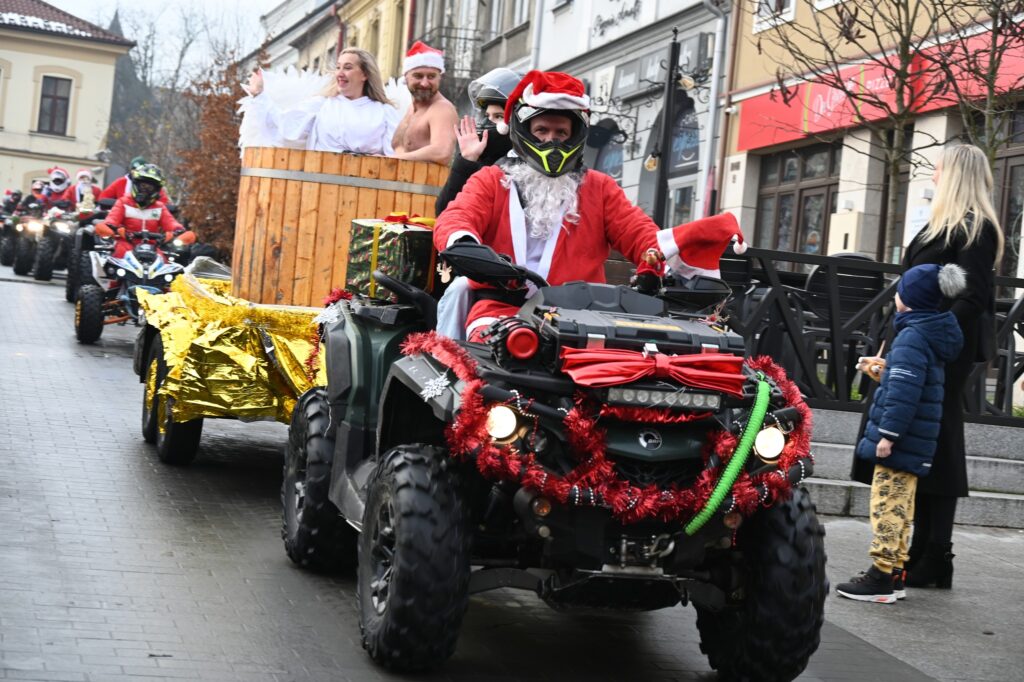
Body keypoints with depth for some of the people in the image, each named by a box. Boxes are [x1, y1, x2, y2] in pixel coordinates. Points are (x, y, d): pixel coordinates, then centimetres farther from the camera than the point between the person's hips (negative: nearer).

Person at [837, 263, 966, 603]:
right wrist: (881, 369, 32)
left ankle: (882, 575, -8)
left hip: (900, 442, -10)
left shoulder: (912, 337, -17)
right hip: (915, 446, 10)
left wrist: (888, 433, -25)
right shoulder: (934, 335, 14)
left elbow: (904, 390, -24)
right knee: (900, 506, 14)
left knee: (888, 504, -8)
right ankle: (895, 572, 19)